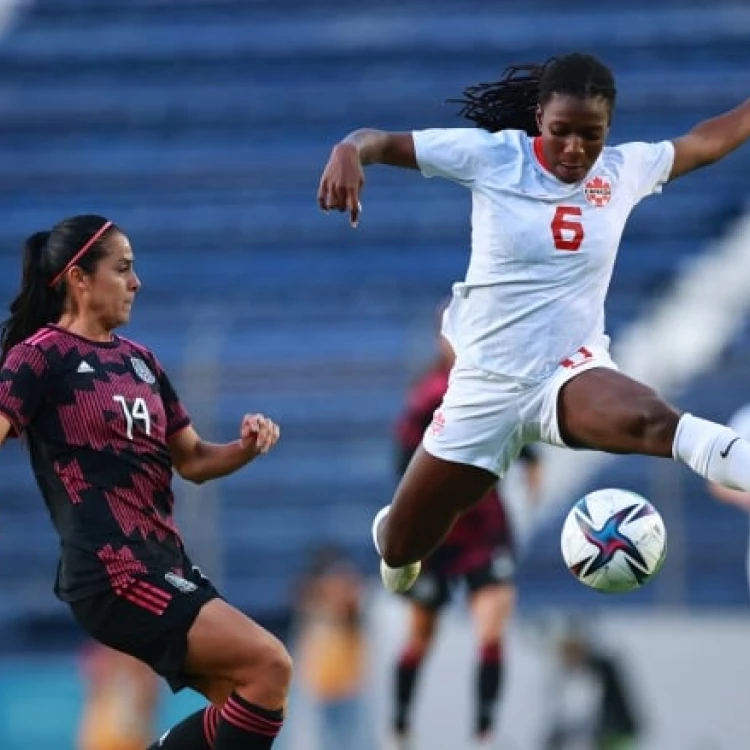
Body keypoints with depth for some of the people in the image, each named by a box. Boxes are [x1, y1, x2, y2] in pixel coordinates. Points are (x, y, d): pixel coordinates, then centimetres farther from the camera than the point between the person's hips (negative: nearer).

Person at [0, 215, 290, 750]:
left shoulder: (140, 360, 19)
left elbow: (192, 460, 22)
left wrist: (247, 447, 2)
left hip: (166, 565, 9)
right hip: (112, 573, -9)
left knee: (242, 706, 3)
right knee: (268, 666, -20)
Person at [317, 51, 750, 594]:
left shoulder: (625, 170, 1)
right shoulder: (491, 156, -8)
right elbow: (383, 141, -9)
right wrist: (349, 153, -31)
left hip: (574, 372, 0)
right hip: (487, 384, 1)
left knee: (652, 420, -39)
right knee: (400, 548, 12)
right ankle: (398, 526, 49)